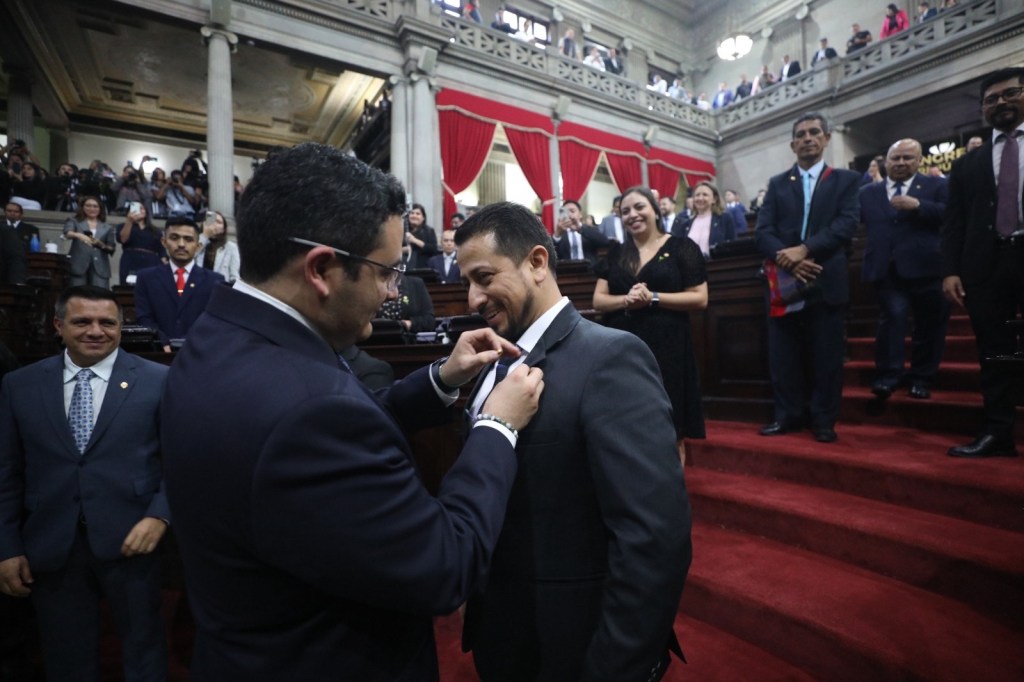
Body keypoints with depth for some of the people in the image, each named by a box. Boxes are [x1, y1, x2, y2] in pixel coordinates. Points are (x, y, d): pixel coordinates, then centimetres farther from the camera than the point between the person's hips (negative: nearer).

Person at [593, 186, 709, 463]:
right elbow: (598, 300, 8)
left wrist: (653, 298, -15)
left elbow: (700, 298, -4)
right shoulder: (615, 253, 13)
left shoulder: (682, 247, 2)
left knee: (670, 430, 3)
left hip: (666, 347, -3)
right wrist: (626, 300, -12)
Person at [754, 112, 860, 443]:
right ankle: (787, 416, 18)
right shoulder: (777, 184, 13)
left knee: (827, 358, 3)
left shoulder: (846, 180, 10)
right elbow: (762, 231, 0)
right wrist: (788, 261, -16)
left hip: (827, 282, -1)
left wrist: (804, 249, -20)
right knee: (783, 356, 5)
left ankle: (824, 421, 15)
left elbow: (846, 224, -6)